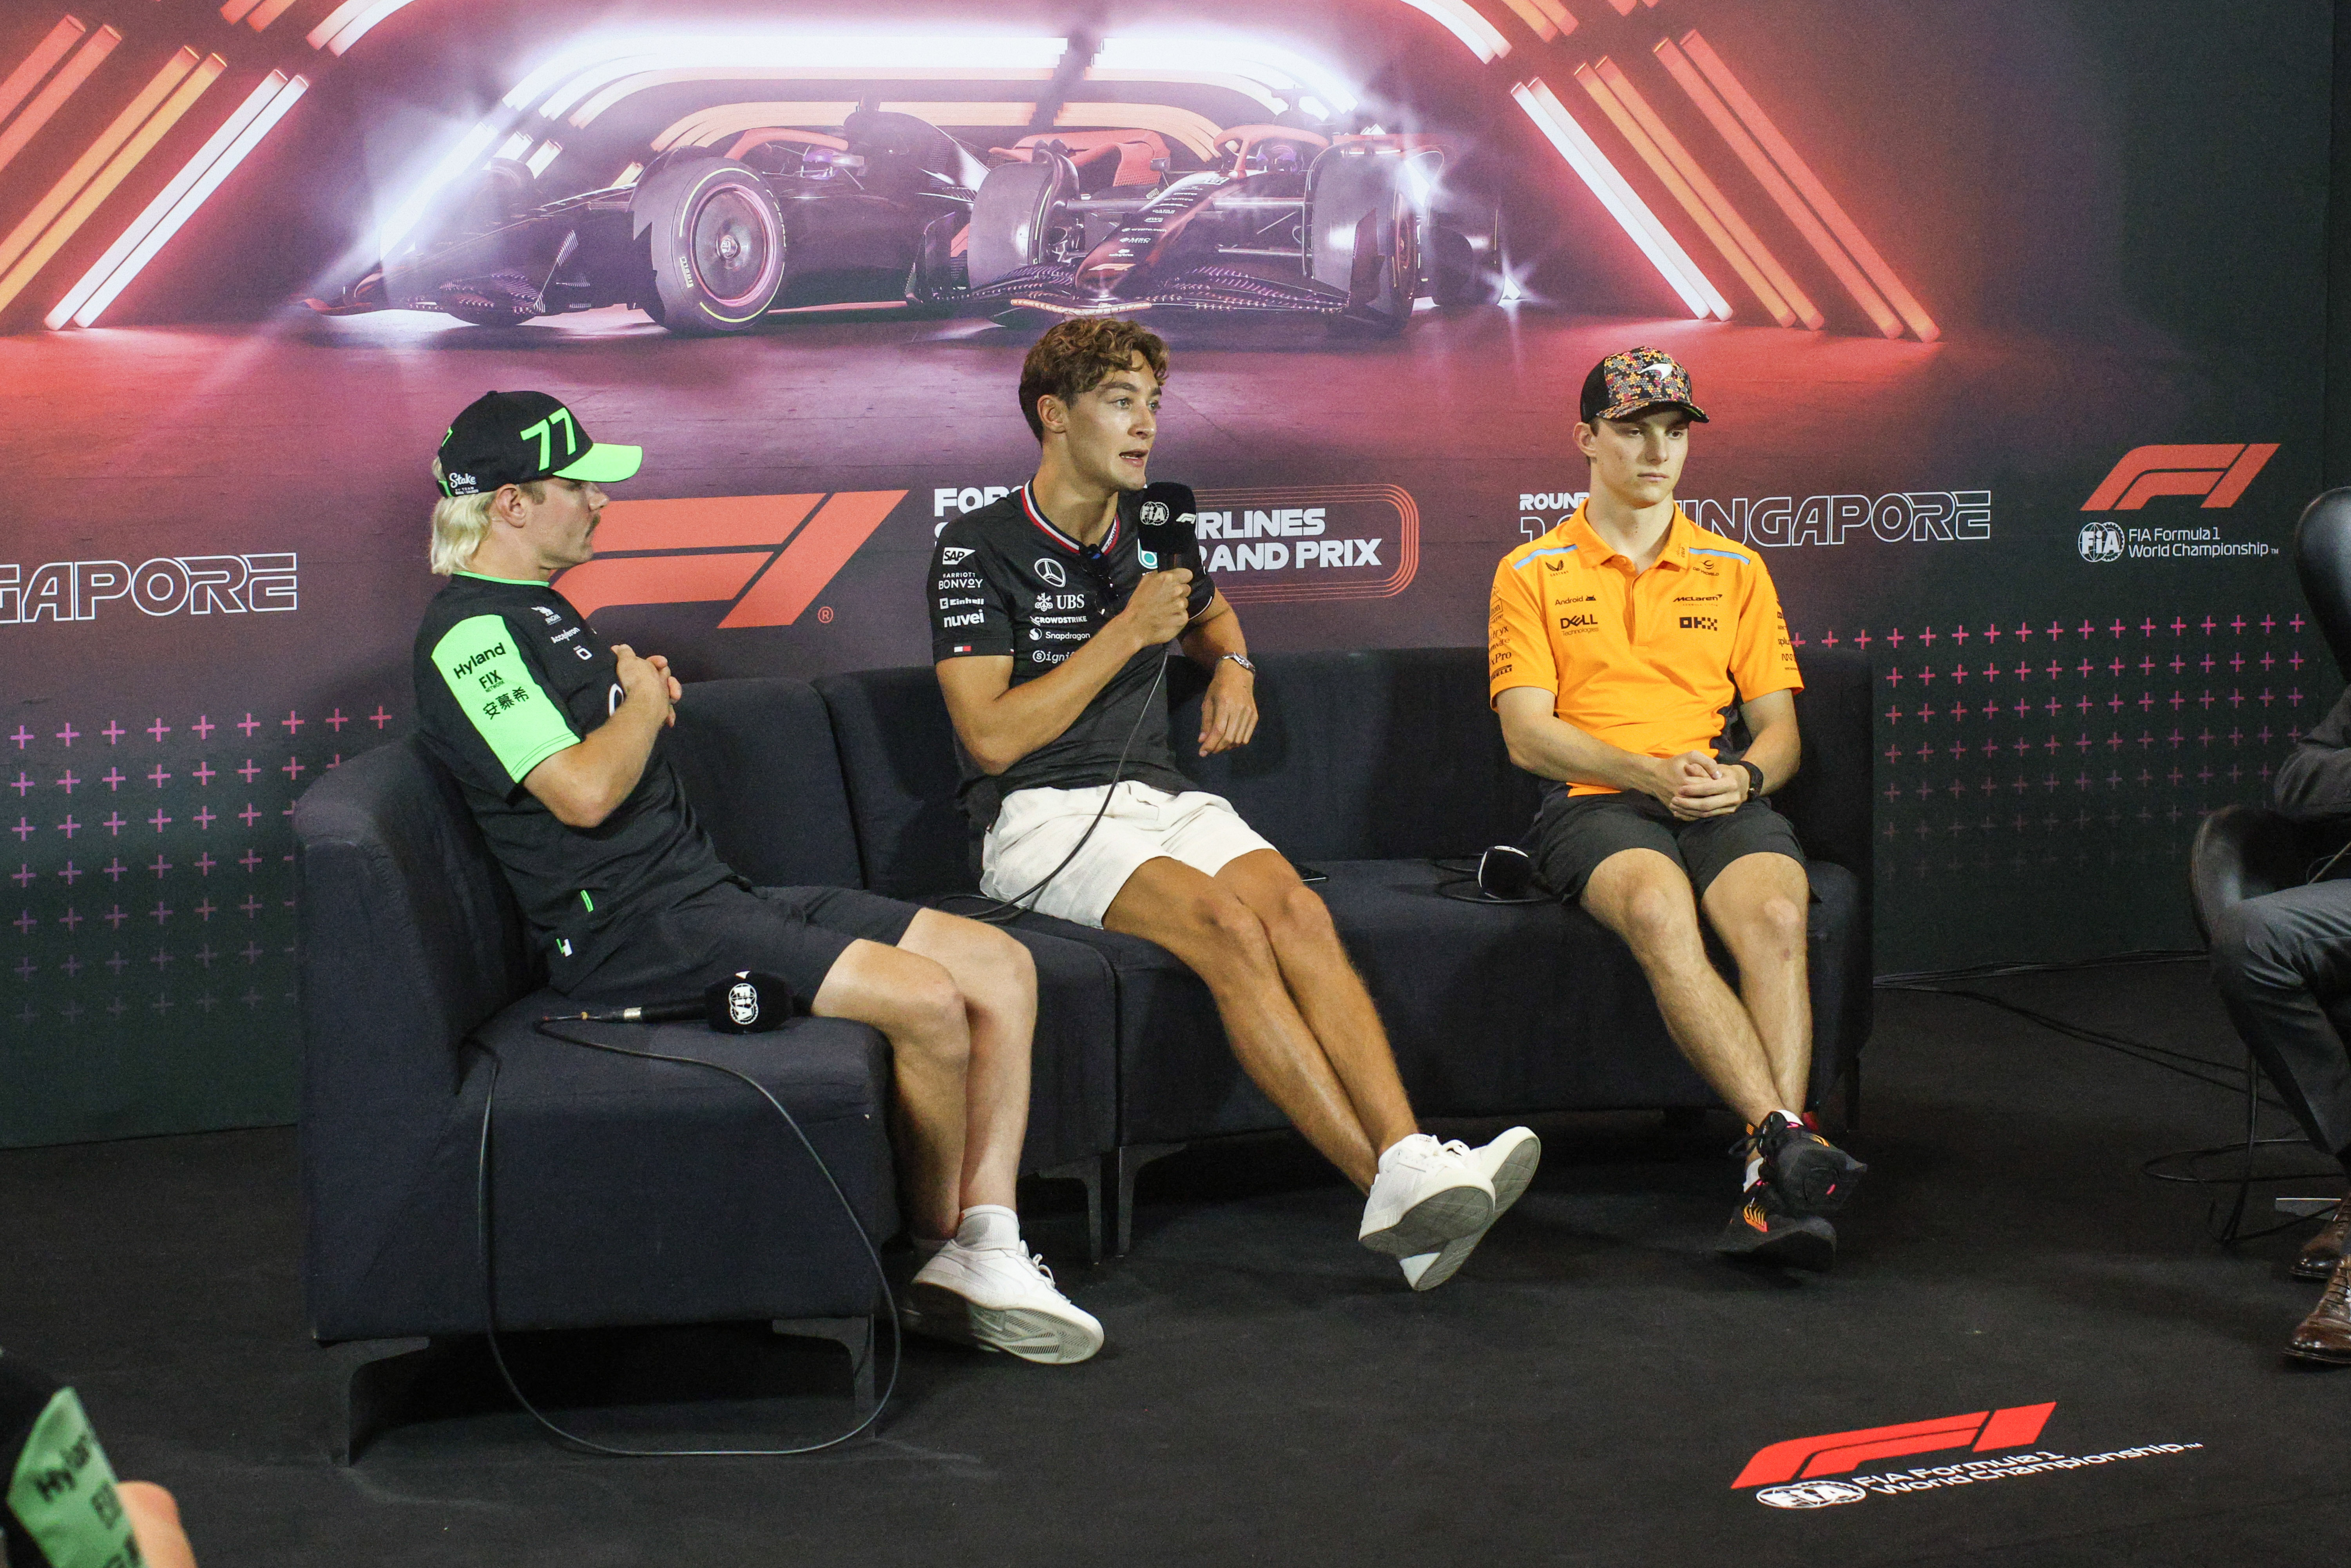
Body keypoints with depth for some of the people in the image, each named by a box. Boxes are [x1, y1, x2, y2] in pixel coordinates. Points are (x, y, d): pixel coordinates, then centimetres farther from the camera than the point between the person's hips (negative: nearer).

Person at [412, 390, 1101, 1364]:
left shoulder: (538, 610, 21)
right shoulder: (470, 632, -11)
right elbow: (584, 793, -22)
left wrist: (647, 692, 12)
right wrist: (645, 703, -2)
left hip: (709, 895, 10)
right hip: (630, 931, -10)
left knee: (1001, 967, -2)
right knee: (928, 1000, -24)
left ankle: (985, 1254, -5)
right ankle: (937, 1245, -2)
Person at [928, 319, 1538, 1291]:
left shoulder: (1155, 527, 16)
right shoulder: (979, 550, -3)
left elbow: (1211, 613, 40)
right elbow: (993, 736, -12)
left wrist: (1232, 667, 16)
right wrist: (1128, 633, -12)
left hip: (1162, 798, 5)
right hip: (1045, 817, -5)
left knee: (1296, 910, -27)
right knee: (1229, 926, -33)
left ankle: (1410, 1165, -43)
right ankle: (1386, 1182, -39)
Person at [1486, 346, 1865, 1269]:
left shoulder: (1734, 570, 21)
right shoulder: (1533, 573, 11)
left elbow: (1779, 728, 16)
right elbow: (1527, 734, 1)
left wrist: (1744, 776, -8)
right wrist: (1651, 772, -14)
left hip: (1726, 800, 2)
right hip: (1594, 803, -2)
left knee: (1775, 915, -32)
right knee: (1660, 909, -37)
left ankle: (1776, 1191, -40)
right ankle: (1785, 1136, -45)